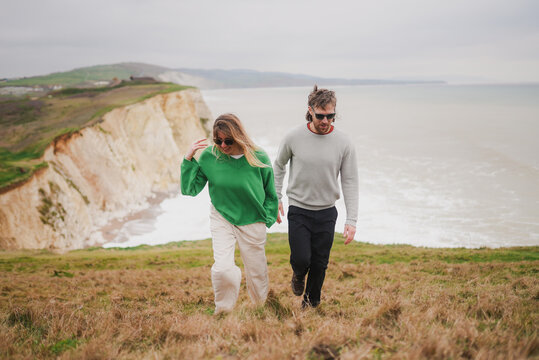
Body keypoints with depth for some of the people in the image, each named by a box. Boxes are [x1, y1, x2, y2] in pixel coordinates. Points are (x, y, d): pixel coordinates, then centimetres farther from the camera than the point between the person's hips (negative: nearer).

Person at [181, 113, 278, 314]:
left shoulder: (258, 158, -12)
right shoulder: (209, 156, -10)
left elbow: (270, 194, 2)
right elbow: (190, 189, -7)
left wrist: (267, 220, -1)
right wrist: (189, 159, -17)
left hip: (252, 221, 0)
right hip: (221, 219, 0)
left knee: (256, 271, 11)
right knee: (222, 268, -15)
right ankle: (223, 312, 11)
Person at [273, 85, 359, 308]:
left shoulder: (344, 143, -7)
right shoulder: (293, 138, -8)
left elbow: (350, 183, -4)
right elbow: (278, 166, 10)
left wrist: (351, 220, -9)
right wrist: (275, 199, 7)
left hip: (326, 212, 1)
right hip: (298, 210, -1)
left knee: (320, 264, 7)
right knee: (301, 260, -9)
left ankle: (311, 303, 32)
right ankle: (298, 274, 29)